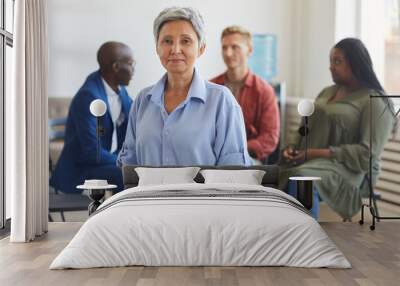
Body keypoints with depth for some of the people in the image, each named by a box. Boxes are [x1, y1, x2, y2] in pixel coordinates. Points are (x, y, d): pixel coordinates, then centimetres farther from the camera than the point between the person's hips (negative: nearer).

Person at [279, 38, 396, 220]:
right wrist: (293, 148, 0)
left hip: (348, 170, -7)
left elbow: (367, 154, -14)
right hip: (310, 164, 7)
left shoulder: (376, 102, -4)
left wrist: (318, 153, -16)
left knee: (301, 180, -38)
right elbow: (307, 129, 22)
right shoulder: (326, 92, 20)